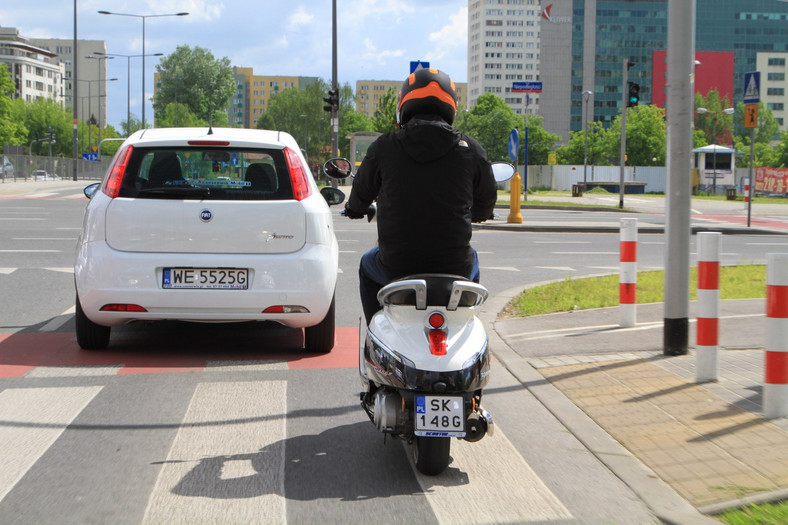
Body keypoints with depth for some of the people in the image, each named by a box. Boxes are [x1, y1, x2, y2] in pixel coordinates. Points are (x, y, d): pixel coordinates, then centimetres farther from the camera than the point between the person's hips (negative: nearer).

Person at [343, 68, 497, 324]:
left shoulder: (383, 147, -4)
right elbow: (486, 200, 12)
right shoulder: (470, 149, -2)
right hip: (454, 268, 1)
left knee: (368, 266, 34)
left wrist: (354, 208, 38)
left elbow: (363, 191, 12)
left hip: (396, 269, -1)